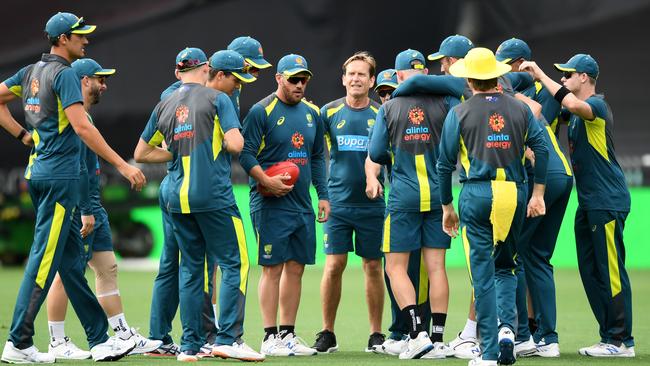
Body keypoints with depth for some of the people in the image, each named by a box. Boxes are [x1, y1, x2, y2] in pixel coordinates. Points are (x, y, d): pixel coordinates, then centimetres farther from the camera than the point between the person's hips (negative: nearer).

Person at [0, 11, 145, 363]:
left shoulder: (32, 72, 13)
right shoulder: (64, 74, -13)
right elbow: (81, 127, -22)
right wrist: (123, 165, -22)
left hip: (38, 172, 10)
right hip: (59, 176, -10)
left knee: (71, 258, 10)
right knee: (45, 259, -8)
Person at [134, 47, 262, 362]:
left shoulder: (164, 106, 13)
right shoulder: (216, 99, -2)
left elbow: (141, 153, 18)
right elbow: (235, 144, -12)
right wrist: (218, 146, 9)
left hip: (178, 198, 5)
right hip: (214, 195, -5)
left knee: (190, 268, 11)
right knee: (234, 264, -2)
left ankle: (190, 345, 8)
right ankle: (228, 339, -13)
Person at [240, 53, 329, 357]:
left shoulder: (312, 114, 14)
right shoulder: (261, 112, -6)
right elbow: (246, 153, -10)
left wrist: (323, 194, 14)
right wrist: (266, 181, -20)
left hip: (303, 204, 6)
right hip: (271, 204, -6)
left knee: (296, 268, 7)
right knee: (273, 268, -7)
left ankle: (288, 334, 13)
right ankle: (270, 337, -4)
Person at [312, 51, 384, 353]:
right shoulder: (329, 112, 3)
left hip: (371, 202, 0)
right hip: (338, 201, 0)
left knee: (373, 266, 4)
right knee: (334, 265, -5)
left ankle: (376, 334, 12)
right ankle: (327, 334, 4)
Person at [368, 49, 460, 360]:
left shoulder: (388, 108, -1)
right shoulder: (444, 101, 0)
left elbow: (375, 153, 1)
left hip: (404, 196, -2)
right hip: (437, 193, 2)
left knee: (396, 267, 4)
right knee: (436, 267, 5)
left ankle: (418, 334, -10)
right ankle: (437, 339, 4)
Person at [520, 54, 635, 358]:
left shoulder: (597, 106, -13)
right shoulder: (575, 112, 16)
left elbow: (574, 105, -34)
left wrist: (541, 75, -26)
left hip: (608, 202, -10)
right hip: (588, 203, 10)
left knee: (611, 270, -8)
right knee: (590, 270, 11)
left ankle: (622, 341, -6)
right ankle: (610, 337, 15)